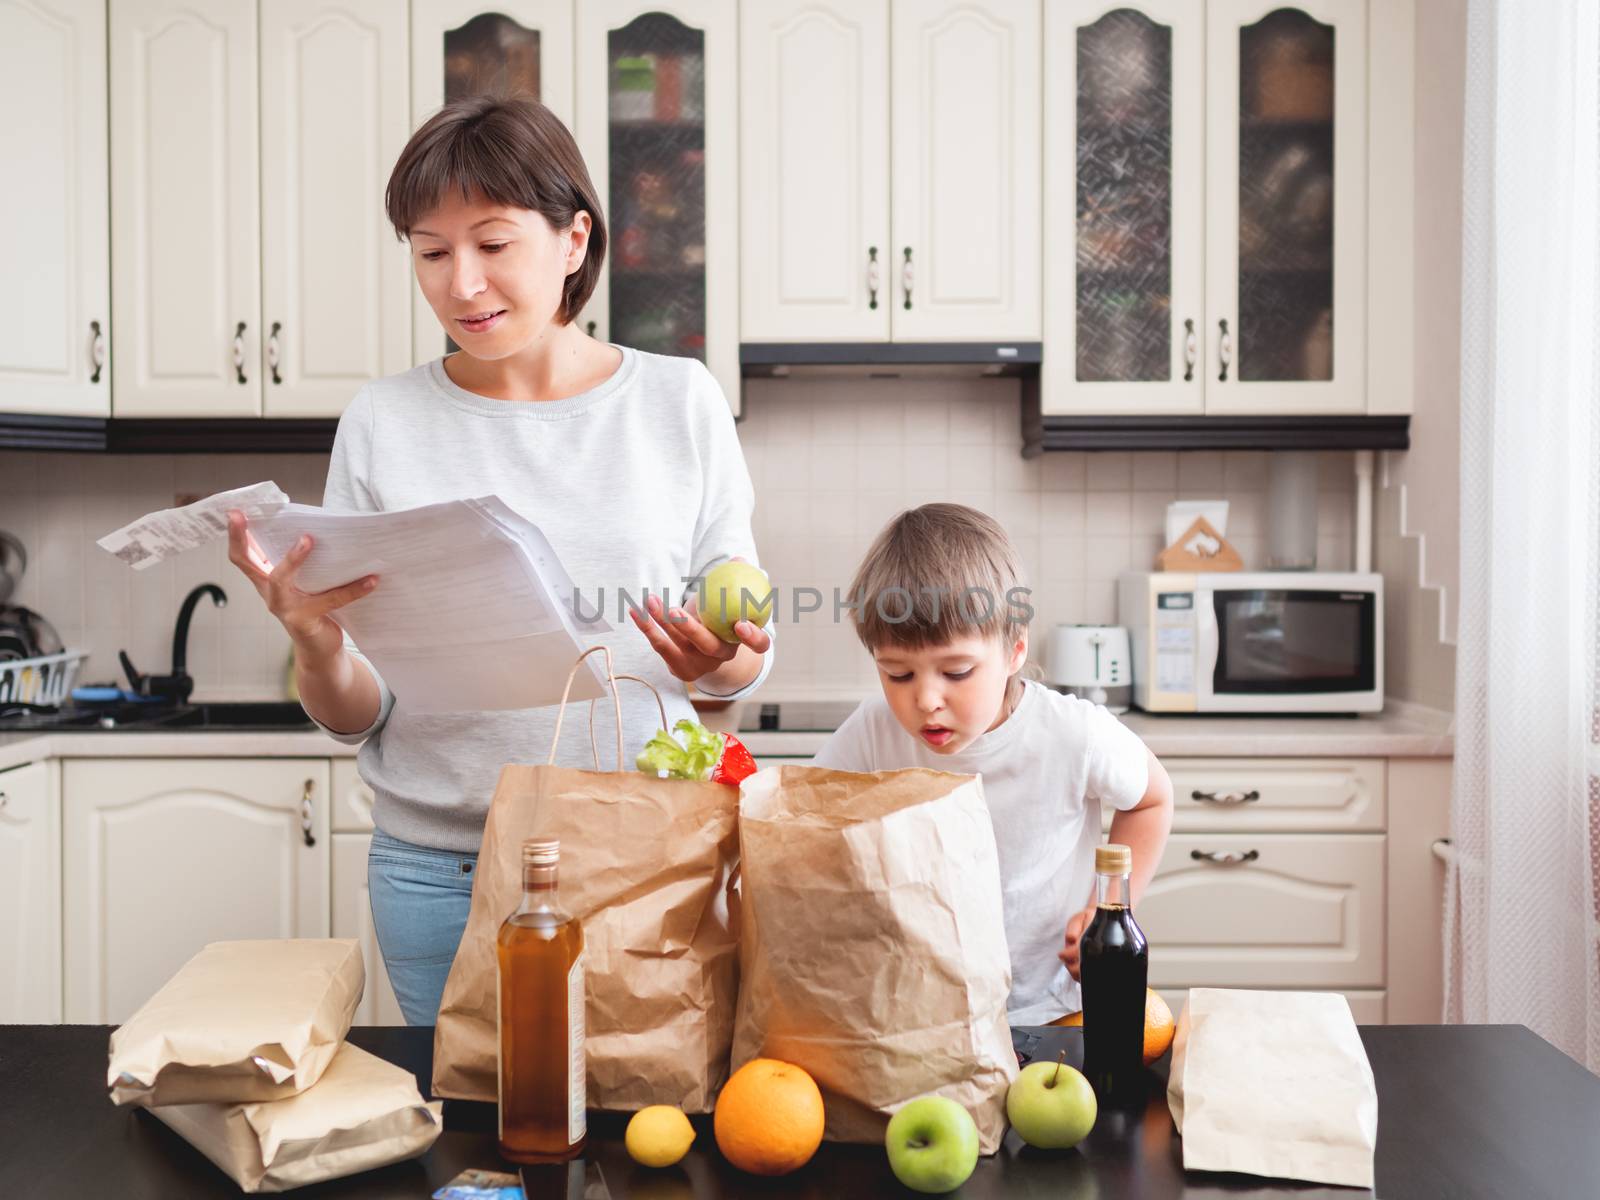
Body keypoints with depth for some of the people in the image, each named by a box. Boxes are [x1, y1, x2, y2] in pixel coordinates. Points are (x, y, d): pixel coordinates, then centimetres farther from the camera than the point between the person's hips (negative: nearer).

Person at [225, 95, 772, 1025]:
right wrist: (316, 645, -17)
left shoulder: (681, 401, 2)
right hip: (439, 869, 0)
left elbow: (749, 661, 5)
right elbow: (357, 716, 4)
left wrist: (719, 660, -16)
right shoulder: (384, 425, 2)